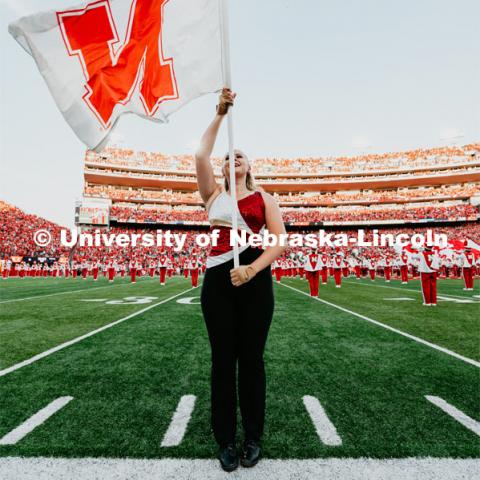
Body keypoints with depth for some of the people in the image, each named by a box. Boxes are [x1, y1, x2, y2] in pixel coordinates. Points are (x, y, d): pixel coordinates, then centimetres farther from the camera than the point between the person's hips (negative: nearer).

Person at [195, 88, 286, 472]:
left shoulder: (264, 197, 10)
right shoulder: (214, 193, 13)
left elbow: (280, 241, -3)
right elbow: (201, 156, -2)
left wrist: (252, 269, -18)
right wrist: (220, 113, 0)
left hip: (255, 279, 0)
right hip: (218, 278, 1)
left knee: (251, 358, 8)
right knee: (223, 360, 8)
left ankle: (254, 438, 28)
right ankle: (225, 440, 25)